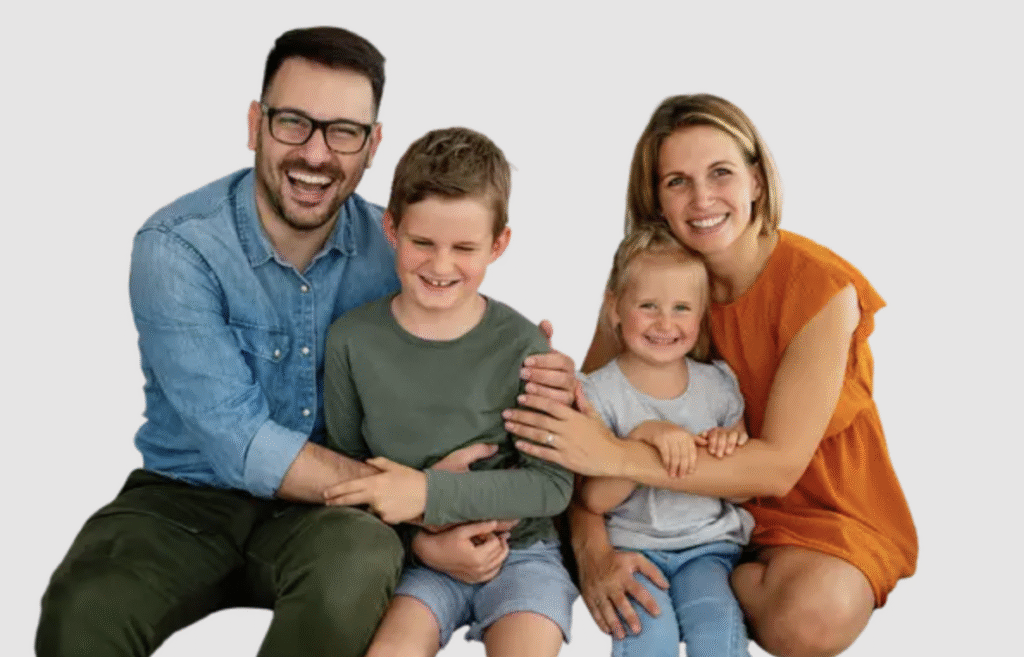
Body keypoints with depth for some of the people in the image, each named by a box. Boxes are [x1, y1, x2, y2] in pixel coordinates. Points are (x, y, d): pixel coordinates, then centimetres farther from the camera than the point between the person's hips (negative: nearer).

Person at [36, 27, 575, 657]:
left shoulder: (393, 245, -6)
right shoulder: (176, 247, -16)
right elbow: (238, 444, -21)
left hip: (331, 507, 3)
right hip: (190, 496, -2)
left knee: (357, 559, -33)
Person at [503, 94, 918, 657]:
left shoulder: (822, 288, -22)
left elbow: (779, 466, -26)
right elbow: (580, 427, -13)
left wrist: (617, 456, -34)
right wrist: (592, 549, -30)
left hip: (818, 510, -3)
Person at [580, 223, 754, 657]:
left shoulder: (718, 384, 5)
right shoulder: (599, 392, -5)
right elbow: (594, 500, -10)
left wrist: (731, 448, -12)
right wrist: (646, 443, -24)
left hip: (707, 544, 2)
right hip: (631, 545, -2)